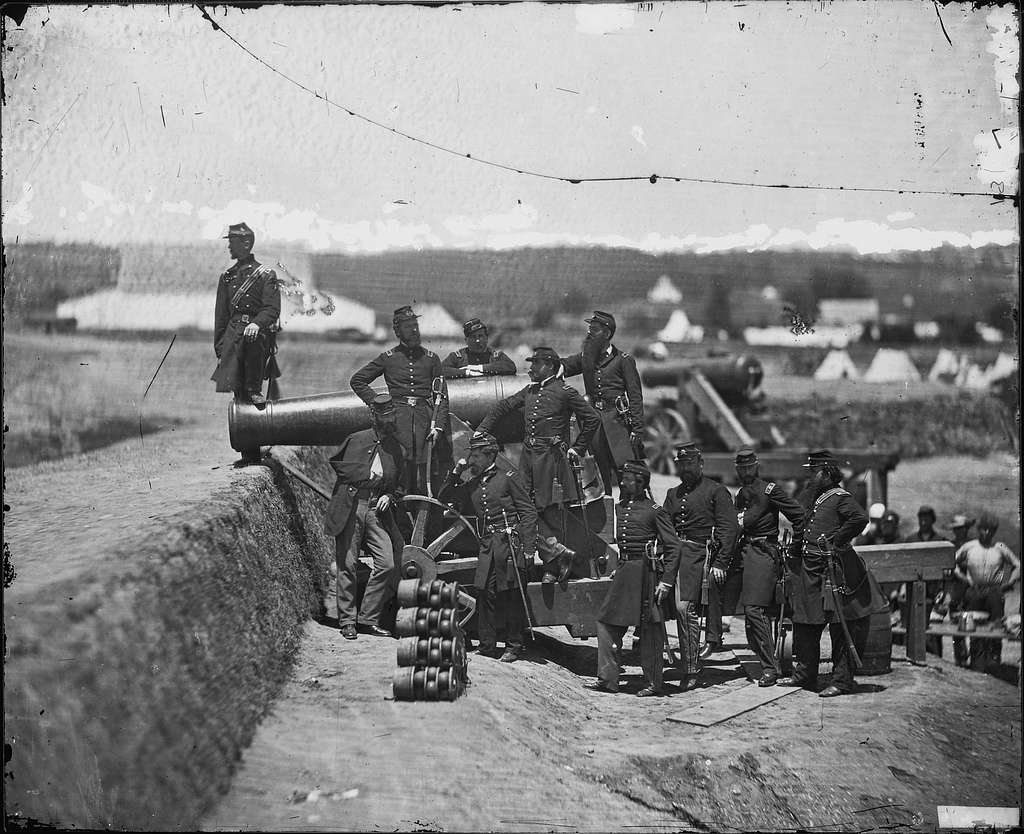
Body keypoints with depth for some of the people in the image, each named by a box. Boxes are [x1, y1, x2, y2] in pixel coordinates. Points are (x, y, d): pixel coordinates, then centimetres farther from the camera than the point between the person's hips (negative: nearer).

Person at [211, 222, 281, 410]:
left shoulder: (266, 274, 4)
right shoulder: (226, 276, 17)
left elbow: (273, 310, -7)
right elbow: (220, 316, 18)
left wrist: (257, 323, -29)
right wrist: (220, 350, 10)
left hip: (259, 332, -4)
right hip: (233, 333, 4)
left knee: (252, 338, -39)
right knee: (234, 385, -15)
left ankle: (255, 390, -26)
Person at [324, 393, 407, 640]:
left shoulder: (398, 450, 14)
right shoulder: (356, 440, 10)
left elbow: (401, 485, 20)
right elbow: (335, 463, 21)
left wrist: (390, 496, 2)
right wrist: (354, 476, 8)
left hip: (378, 511, 2)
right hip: (350, 508, -2)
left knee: (387, 564, -10)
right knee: (347, 565, -3)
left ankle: (368, 618, 2)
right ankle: (347, 621, 5)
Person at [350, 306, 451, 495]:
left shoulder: (431, 358, 13)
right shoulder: (388, 358, 10)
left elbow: (441, 396, 10)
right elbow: (357, 380, 17)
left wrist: (438, 426, -1)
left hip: (424, 415, 1)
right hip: (397, 415, -1)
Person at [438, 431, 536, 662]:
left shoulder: (508, 478, 1)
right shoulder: (472, 485, 19)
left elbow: (529, 513, -2)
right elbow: (443, 497, 26)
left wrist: (529, 548, -9)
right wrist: (455, 473, 11)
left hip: (510, 543, -5)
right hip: (487, 546, 5)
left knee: (512, 594, -3)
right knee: (485, 594, -1)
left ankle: (514, 647, 4)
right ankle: (487, 646, 4)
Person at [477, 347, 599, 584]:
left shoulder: (564, 392, -3)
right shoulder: (529, 392, 16)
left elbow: (592, 419, -1)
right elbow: (501, 408, 24)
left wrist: (577, 450, 0)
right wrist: (481, 430, 13)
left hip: (551, 457, -6)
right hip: (528, 456, 6)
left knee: (552, 513, -3)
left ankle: (553, 567, 2)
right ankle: (557, 552, 0)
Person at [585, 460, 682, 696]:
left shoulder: (654, 511, -8)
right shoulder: (620, 507, 10)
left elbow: (673, 546, -8)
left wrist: (666, 581, -13)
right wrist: (619, 569, 16)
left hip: (645, 572, -7)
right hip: (623, 571, 7)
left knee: (649, 629, 1)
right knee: (607, 622, 2)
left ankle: (653, 682, 9)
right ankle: (607, 678, 7)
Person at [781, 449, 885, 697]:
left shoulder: (840, 498, -10)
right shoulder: (810, 496, 16)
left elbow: (860, 518, -25)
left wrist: (836, 540, -20)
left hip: (833, 571, -9)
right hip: (808, 570, 9)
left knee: (841, 628, -3)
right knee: (804, 624, 13)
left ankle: (842, 681, 0)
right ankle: (804, 675, 22)